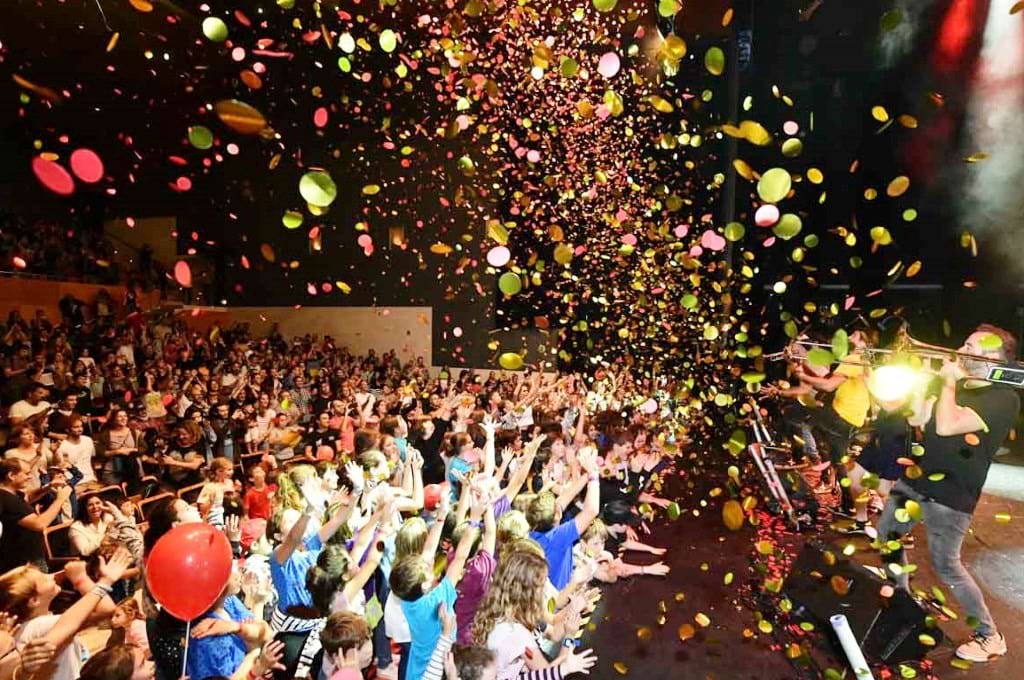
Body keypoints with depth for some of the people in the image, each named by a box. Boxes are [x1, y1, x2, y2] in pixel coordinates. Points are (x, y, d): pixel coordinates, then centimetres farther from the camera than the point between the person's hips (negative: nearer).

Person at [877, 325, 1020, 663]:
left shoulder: (1004, 399, -17)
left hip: (949, 497, -8)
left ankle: (990, 636, 18)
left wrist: (948, 382, -18)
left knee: (946, 566, -2)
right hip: (915, 481, 8)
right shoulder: (959, 387, 8)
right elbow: (917, 418, 6)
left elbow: (946, 426, -30)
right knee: (887, 533, 20)